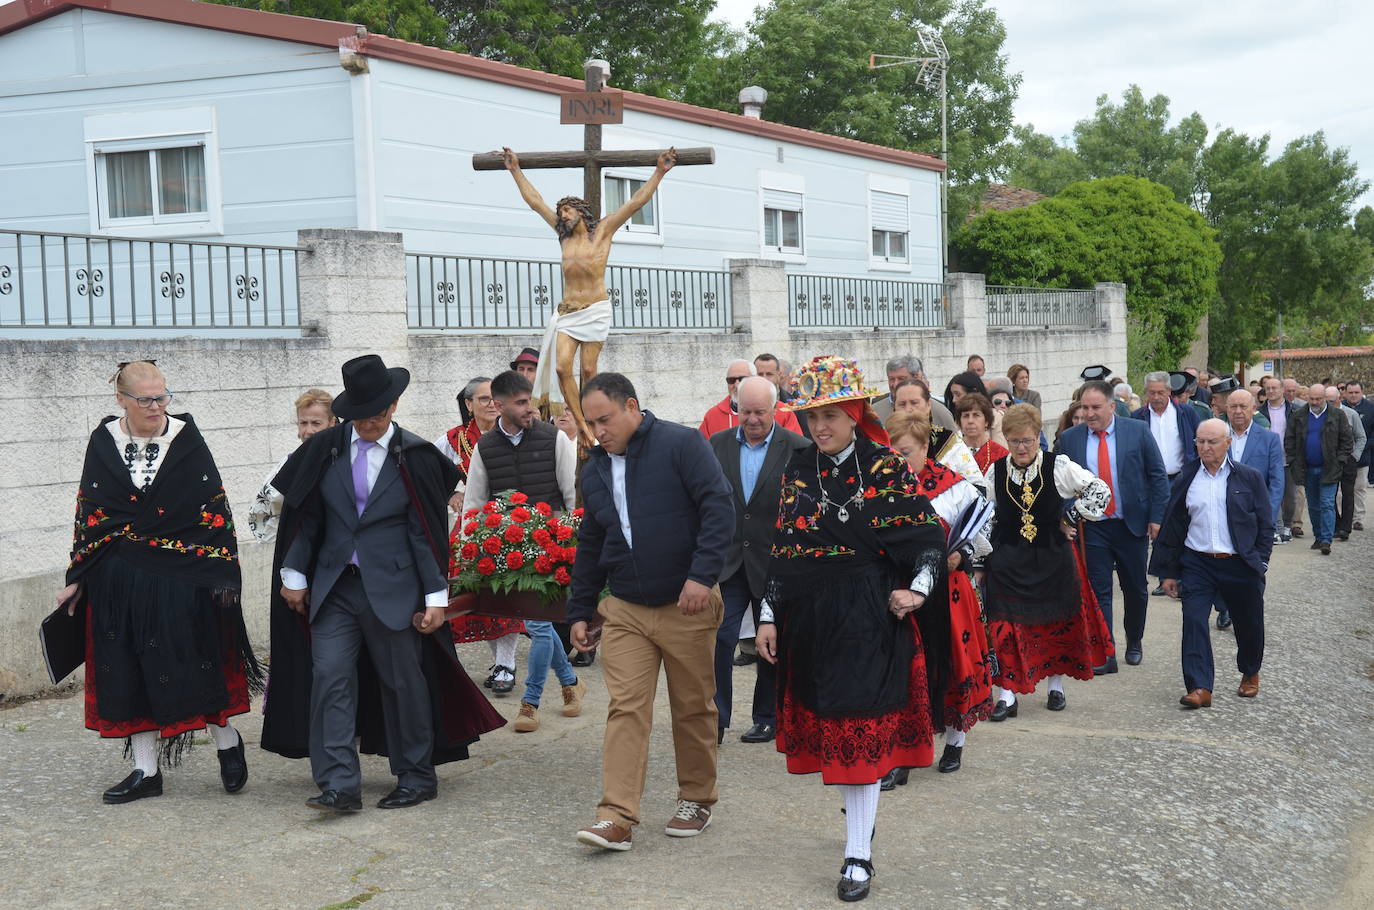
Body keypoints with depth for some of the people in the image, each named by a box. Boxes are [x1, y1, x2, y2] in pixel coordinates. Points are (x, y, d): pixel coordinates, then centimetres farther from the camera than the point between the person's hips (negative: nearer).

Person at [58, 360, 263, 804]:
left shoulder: (186, 438, -4)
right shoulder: (103, 443, 2)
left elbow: (215, 508, -4)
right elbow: (89, 514, 7)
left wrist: (223, 570, -9)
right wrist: (78, 579, 6)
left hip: (182, 578, -3)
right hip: (119, 582, 3)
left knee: (196, 664, 2)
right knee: (129, 673, 6)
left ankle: (227, 742, 24)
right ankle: (146, 771, 16)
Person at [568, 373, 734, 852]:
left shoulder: (680, 444, -9)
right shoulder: (594, 470, 10)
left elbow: (719, 508, -16)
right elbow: (589, 545, 19)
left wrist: (702, 575, -24)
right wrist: (580, 610, 16)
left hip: (686, 606, -4)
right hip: (624, 610, 4)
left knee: (694, 709, 8)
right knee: (625, 709, -4)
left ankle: (696, 800, 24)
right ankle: (617, 816, -6)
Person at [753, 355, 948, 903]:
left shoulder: (886, 469, -6)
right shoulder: (797, 474, 7)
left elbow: (930, 538, -2)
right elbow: (781, 550, 9)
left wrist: (918, 588, -16)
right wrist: (769, 616, 6)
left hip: (867, 620, -4)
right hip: (808, 622, 5)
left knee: (860, 733, -4)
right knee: (828, 729, 12)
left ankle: (858, 853, 2)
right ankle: (860, 815, 32)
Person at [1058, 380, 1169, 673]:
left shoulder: (1137, 431, -4)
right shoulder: (1069, 438, 0)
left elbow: (1158, 475, -1)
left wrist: (1157, 517, -6)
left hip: (1133, 524, 0)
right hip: (1092, 528, 0)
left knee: (1135, 589, 13)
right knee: (1099, 591, -1)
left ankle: (1134, 642, 33)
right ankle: (1104, 655, 2)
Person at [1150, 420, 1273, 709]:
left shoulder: (1249, 478, 0)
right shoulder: (1185, 481, 4)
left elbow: (1265, 524, 3)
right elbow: (1173, 527, 8)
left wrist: (1260, 562, -4)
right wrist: (1169, 572, 7)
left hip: (1240, 565, -1)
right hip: (1197, 563, 1)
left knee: (1249, 625, 13)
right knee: (1194, 622, -12)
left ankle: (1250, 674, 39)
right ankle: (1199, 688, -12)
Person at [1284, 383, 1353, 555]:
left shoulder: (1337, 416, 0)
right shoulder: (1297, 416, 6)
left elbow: (1348, 440, 1)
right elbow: (1289, 441, 8)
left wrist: (1339, 462, -6)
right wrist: (1293, 462, -1)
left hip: (1329, 469, -3)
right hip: (1308, 470, 3)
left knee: (1327, 505, -8)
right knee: (1313, 506, 11)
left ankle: (1326, 541, -10)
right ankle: (1318, 537, 21)